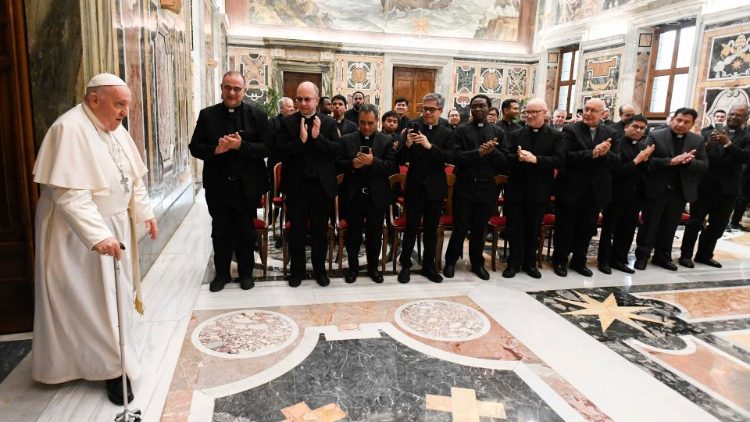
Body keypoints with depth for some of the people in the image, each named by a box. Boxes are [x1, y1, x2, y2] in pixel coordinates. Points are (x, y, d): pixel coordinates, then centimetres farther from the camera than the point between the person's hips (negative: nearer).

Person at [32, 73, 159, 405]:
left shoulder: (115, 129, 4)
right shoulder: (70, 129, -22)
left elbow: (133, 177, 12)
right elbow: (70, 194, -29)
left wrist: (145, 213, 8)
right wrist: (97, 235, -35)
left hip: (116, 225, 8)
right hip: (79, 232, -8)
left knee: (114, 293, 18)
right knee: (91, 299, 4)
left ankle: (112, 359, 36)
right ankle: (114, 367, 16)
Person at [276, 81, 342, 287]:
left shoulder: (328, 123, 2)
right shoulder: (287, 122, 1)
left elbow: (338, 151, -7)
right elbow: (280, 152, -8)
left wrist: (317, 137, -18)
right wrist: (300, 140, -21)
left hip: (322, 185, 0)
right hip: (296, 186, 0)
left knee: (320, 231, 12)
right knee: (297, 230, 10)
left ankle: (319, 269, 28)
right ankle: (297, 270, 26)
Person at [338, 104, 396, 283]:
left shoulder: (387, 141, 1)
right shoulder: (347, 140, 4)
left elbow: (392, 167, -8)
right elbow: (338, 164, 0)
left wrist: (373, 161, -22)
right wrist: (352, 164, -19)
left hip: (376, 196, 0)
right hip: (353, 195, 0)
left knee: (375, 234, 11)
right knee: (353, 233, 9)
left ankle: (373, 267, 27)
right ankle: (353, 267, 25)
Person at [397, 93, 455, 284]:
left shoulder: (447, 133, 1)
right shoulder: (413, 128, -2)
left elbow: (450, 157, -16)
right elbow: (401, 160, -6)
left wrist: (430, 146, -27)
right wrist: (407, 145, -25)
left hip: (435, 188, 1)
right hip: (414, 187, -1)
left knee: (431, 230, 12)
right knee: (411, 228, 5)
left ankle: (428, 266, 24)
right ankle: (405, 265, 19)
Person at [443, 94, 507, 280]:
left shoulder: (497, 132, 6)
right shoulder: (462, 130, 0)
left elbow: (504, 162, 0)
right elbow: (457, 157, -12)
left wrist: (493, 151, -18)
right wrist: (479, 152, -24)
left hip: (487, 187, 2)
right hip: (465, 186, -2)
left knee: (479, 229, 13)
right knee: (460, 228, 3)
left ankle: (477, 263, 29)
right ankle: (450, 261, 21)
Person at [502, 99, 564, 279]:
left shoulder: (556, 135, -1)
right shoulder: (515, 134, 4)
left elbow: (559, 161, -12)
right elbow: (506, 158, -4)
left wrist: (535, 159, -23)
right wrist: (518, 157, -24)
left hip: (539, 191, -1)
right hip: (516, 189, 1)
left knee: (534, 229, 12)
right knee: (515, 228, 7)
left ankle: (530, 262, 26)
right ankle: (514, 263, 18)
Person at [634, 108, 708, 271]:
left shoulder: (698, 140, 6)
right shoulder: (655, 136, -6)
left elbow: (704, 165, 2)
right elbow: (647, 160, -15)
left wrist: (689, 162, -19)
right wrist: (671, 161, -26)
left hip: (680, 191, 4)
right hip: (656, 189, -4)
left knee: (670, 227, 13)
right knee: (649, 225, 5)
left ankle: (662, 257, 25)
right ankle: (642, 256, 15)